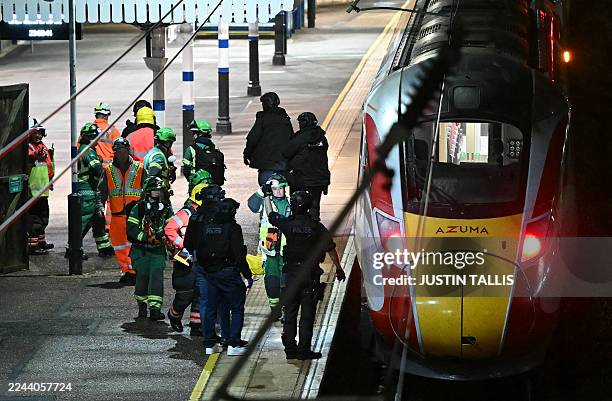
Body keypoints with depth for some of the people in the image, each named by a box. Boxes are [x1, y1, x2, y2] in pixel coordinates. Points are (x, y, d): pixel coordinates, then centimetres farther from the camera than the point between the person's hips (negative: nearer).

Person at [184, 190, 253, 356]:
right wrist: (248, 275, -9)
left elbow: (191, 246, 10)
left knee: (210, 308, 15)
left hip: (209, 272, 5)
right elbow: (239, 255, -14)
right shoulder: (232, 228, -11)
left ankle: (210, 344, 16)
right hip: (229, 273, -5)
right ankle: (233, 344, -5)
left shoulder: (205, 225, 5)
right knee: (237, 309, 3)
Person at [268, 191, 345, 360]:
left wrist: (267, 198, 30)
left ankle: (290, 348, 9)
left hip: (291, 273, 1)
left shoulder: (287, 224, -6)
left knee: (290, 313, 10)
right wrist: (339, 269, 8)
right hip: (311, 274, -1)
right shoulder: (317, 227, -7)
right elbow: (330, 249, -4)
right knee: (307, 314, 1)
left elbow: (271, 215, 13)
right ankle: (304, 350, -1)